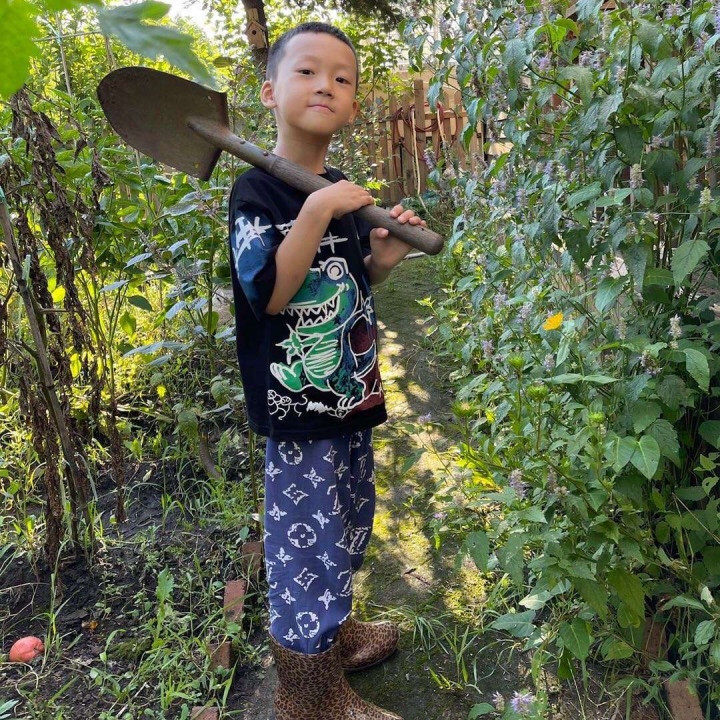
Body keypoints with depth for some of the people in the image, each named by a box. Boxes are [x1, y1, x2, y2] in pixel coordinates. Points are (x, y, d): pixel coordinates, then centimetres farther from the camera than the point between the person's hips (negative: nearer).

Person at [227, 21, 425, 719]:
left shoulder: (342, 191, 9)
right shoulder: (256, 191, -13)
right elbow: (270, 293, -22)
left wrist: (383, 257, 0)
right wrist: (315, 214, -31)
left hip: (351, 395, 8)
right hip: (298, 407, -8)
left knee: (347, 529, 23)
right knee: (306, 546, 3)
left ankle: (335, 631, 48)